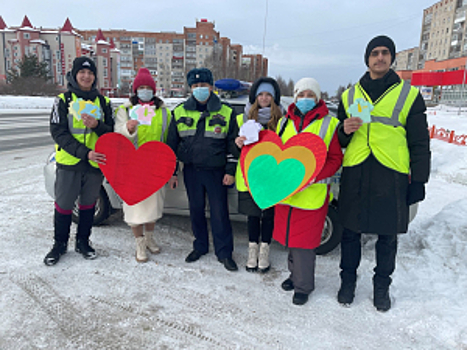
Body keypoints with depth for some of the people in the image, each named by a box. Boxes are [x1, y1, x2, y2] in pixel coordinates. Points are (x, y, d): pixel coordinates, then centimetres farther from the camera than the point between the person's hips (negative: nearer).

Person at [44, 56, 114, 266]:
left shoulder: (103, 101, 7)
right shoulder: (63, 100, 0)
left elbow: (112, 132, 4)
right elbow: (58, 132, -9)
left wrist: (97, 125, -19)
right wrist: (84, 153, -20)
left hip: (95, 163, 2)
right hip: (68, 163, -2)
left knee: (88, 204, 12)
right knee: (63, 205, 6)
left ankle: (82, 242, 29)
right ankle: (60, 244, 25)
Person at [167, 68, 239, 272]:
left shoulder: (226, 113, 1)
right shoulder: (180, 112, 6)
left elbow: (233, 144, 3)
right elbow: (172, 144, 9)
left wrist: (230, 171, -3)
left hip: (216, 171, -2)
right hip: (191, 170, 3)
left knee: (219, 212, 0)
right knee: (196, 210, 12)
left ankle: (224, 252, 15)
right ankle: (200, 246, 30)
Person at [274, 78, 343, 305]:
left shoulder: (329, 124, 0)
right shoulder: (285, 122, 12)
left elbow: (336, 159, -3)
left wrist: (316, 175, -19)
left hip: (312, 194, -5)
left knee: (304, 241, 0)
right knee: (289, 235, 16)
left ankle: (303, 286, 19)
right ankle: (295, 274, 38)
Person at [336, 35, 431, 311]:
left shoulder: (409, 95, 5)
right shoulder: (350, 95, 12)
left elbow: (420, 143, 5)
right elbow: (338, 141, 16)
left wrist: (419, 181, 0)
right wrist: (345, 131, -7)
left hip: (392, 177, -1)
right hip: (355, 176, 2)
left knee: (388, 236, 9)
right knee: (351, 232, 9)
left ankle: (382, 285, 28)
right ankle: (348, 279, 27)